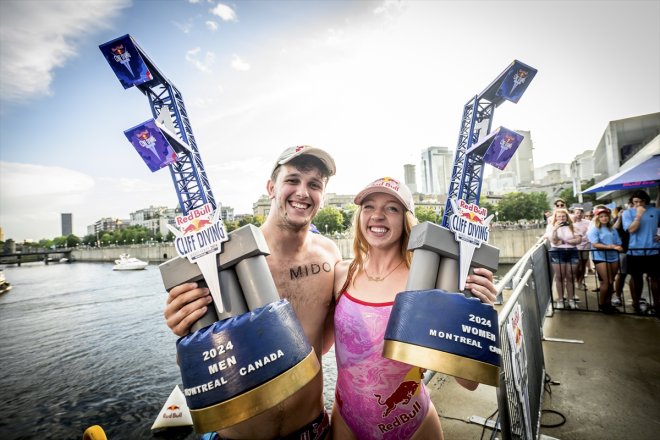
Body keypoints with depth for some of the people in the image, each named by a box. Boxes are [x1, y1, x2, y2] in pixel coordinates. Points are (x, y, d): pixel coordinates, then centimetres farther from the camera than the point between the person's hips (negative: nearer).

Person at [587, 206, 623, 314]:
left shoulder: (613, 230, 12)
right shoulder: (594, 229, -4)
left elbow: (618, 244, 11)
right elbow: (595, 244, -14)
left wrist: (618, 248, -11)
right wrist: (610, 246, -22)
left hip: (613, 258, 5)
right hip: (601, 258, -5)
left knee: (611, 282, 10)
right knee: (606, 282, -7)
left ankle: (608, 303, 22)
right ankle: (601, 305, 7)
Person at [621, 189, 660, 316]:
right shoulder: (627, 213, -4)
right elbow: (631, 229, -14)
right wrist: (638, 215, -21)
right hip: (635, 251, -2)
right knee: (636, 278, 10)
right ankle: (636, 303, 21)